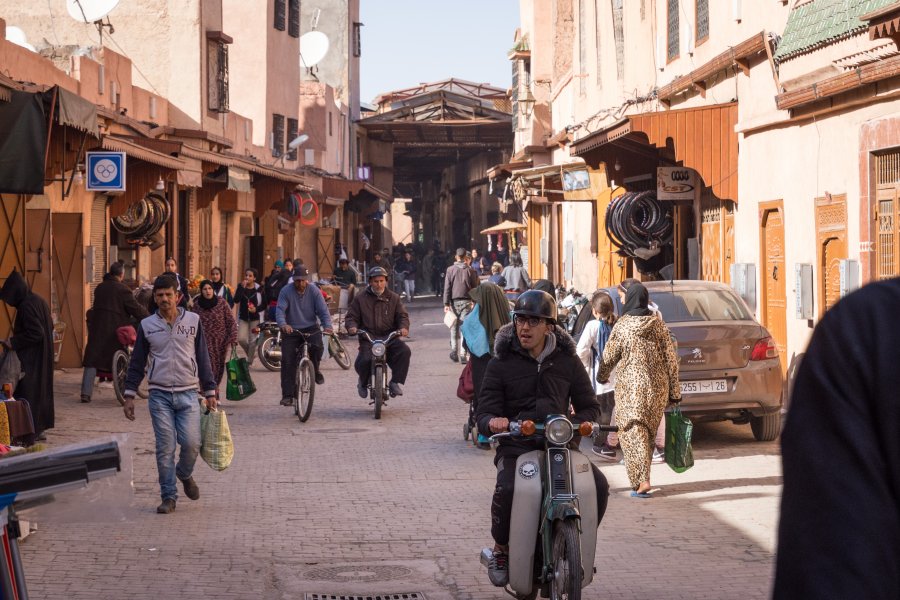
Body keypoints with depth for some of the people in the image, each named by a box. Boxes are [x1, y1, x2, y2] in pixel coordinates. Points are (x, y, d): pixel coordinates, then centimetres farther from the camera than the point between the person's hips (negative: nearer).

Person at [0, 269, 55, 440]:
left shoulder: (26, 306, -20)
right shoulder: (39, 301, 9)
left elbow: (36, 333, -25)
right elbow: (49, 327, 16)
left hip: (31, 359, -10)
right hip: (42, 356, 10)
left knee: (28, 392, -5)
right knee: (41, 389, 15)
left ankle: (31, 431, -3)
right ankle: (39, 429, 22)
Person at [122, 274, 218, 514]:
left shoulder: (193, 321, 5)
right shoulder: (147, 326, 5)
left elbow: (203, 358, 9)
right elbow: (137, 363, 10)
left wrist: (210, 392, 7)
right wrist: (129, 395, 6)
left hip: (188, 393, 0)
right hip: (159, 395, 0)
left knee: (191, 443, -9)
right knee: (165, 448, -2)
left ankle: (184, 474, 23)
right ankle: (168, 496, 8)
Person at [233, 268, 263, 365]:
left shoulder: (259, 289, -3)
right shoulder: (241, 287, 1)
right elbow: (236, 300, -15)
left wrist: (256, 309, -19)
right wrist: (242, 287, -20)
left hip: (255, 318, -2)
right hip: (243, 318, 2)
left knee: (252, 340, 0)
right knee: (241, 339, -8)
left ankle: (250, 361, 12)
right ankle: (251, 354, 20)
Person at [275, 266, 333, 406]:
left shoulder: (314, 290, -3)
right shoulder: (286, 291, -6)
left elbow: (323, 310, -9)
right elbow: (280, 310, -17)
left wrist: (327, 325, -27)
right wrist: (283, 324, -37)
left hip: (311, 328, 0)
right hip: (291, 330, 0)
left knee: (317, 347, -29)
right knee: (288, 362, -9)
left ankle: (315, 370, 3)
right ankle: (288, 395, -2)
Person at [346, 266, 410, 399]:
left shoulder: (393, 298, 15)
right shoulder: (360, 299, 13)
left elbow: (402, 315, 9)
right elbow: (352, 316, 13)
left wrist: (403, 327, -13)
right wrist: (352, 327, -11)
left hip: (390, 337, 1)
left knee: (404, 351, -28)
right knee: (365, 360, -28)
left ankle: (396, 382, -16)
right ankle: (363, 382, 7)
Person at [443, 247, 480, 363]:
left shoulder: (450, 269, -2)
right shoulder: (470, 270, -1)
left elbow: (447, 287, -3)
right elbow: (475, 287, 2)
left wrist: (446, 304, -1)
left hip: (454, 301, 0)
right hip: (466, 301, 0)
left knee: (454, 327, 13)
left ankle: (454, 351, 14)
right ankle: (463, 354, -5)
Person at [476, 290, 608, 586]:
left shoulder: (567, 361, 10)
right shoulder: (500, 364, 5)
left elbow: (590, 406, 13)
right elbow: (484, 413, 1)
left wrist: (576, 424, -11)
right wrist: (493, 422, -25)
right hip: (516, 445, -2)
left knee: (599, 486, -22)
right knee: (506, 489, -33)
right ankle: (501, 549, -5)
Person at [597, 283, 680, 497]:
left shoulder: (622, 326, -7)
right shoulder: (658, 325, 2)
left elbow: (609, 357, -1)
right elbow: (671, 359, 2)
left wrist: (602, 377, 21)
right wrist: (674, 391, 7)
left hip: (631, 386, -4)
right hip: (657, 387, 4)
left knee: (633, 432, -5)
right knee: (647, 432, 16)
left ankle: (642, 480, -20)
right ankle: (642, 478, 26)